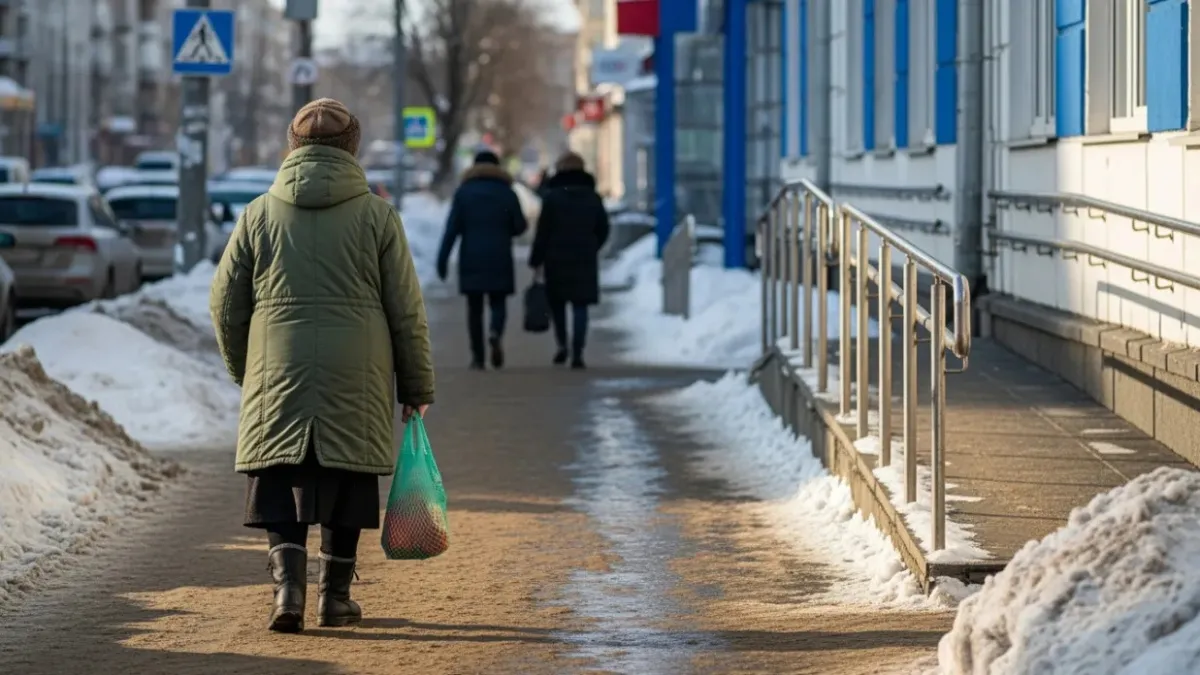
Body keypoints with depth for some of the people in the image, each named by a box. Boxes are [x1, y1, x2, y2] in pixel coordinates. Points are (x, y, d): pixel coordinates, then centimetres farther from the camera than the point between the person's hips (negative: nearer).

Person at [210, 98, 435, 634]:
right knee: (345, 488, 10)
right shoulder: (376, 215, 0)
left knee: (282, 490, 4)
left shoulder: (260, 214, 4)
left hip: (277, 381, 0)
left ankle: (288, 585, -14)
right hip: (355, 387, 0)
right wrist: (416, 387, 10)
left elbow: (226, 303, 8)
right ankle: (335, 598, 15)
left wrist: (243, 370, 23)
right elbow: (406, 311, 1)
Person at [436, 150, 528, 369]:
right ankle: (495, 334, -24)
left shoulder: (463, 192, 1)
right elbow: (520, 226, 2)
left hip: (471, 259, 0)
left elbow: (452, 227, -6)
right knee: (498, 303, 8)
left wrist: (442, 258, -6)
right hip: (499, 260, 0)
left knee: (474, 308, 6)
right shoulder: (507, 193, 2)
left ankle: (478, 357, 3)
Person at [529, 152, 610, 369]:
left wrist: (536, 261, -3)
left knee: (557, 302, 16)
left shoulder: (552, 196, -5)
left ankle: (562, 345, 5)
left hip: (557, 259, -2)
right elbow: (603, 230, 10)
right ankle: (577, 354, -8)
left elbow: (543, 232, -7)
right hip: (585, 261, 2)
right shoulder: (593, 197, 6)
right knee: (580, 306, 1)